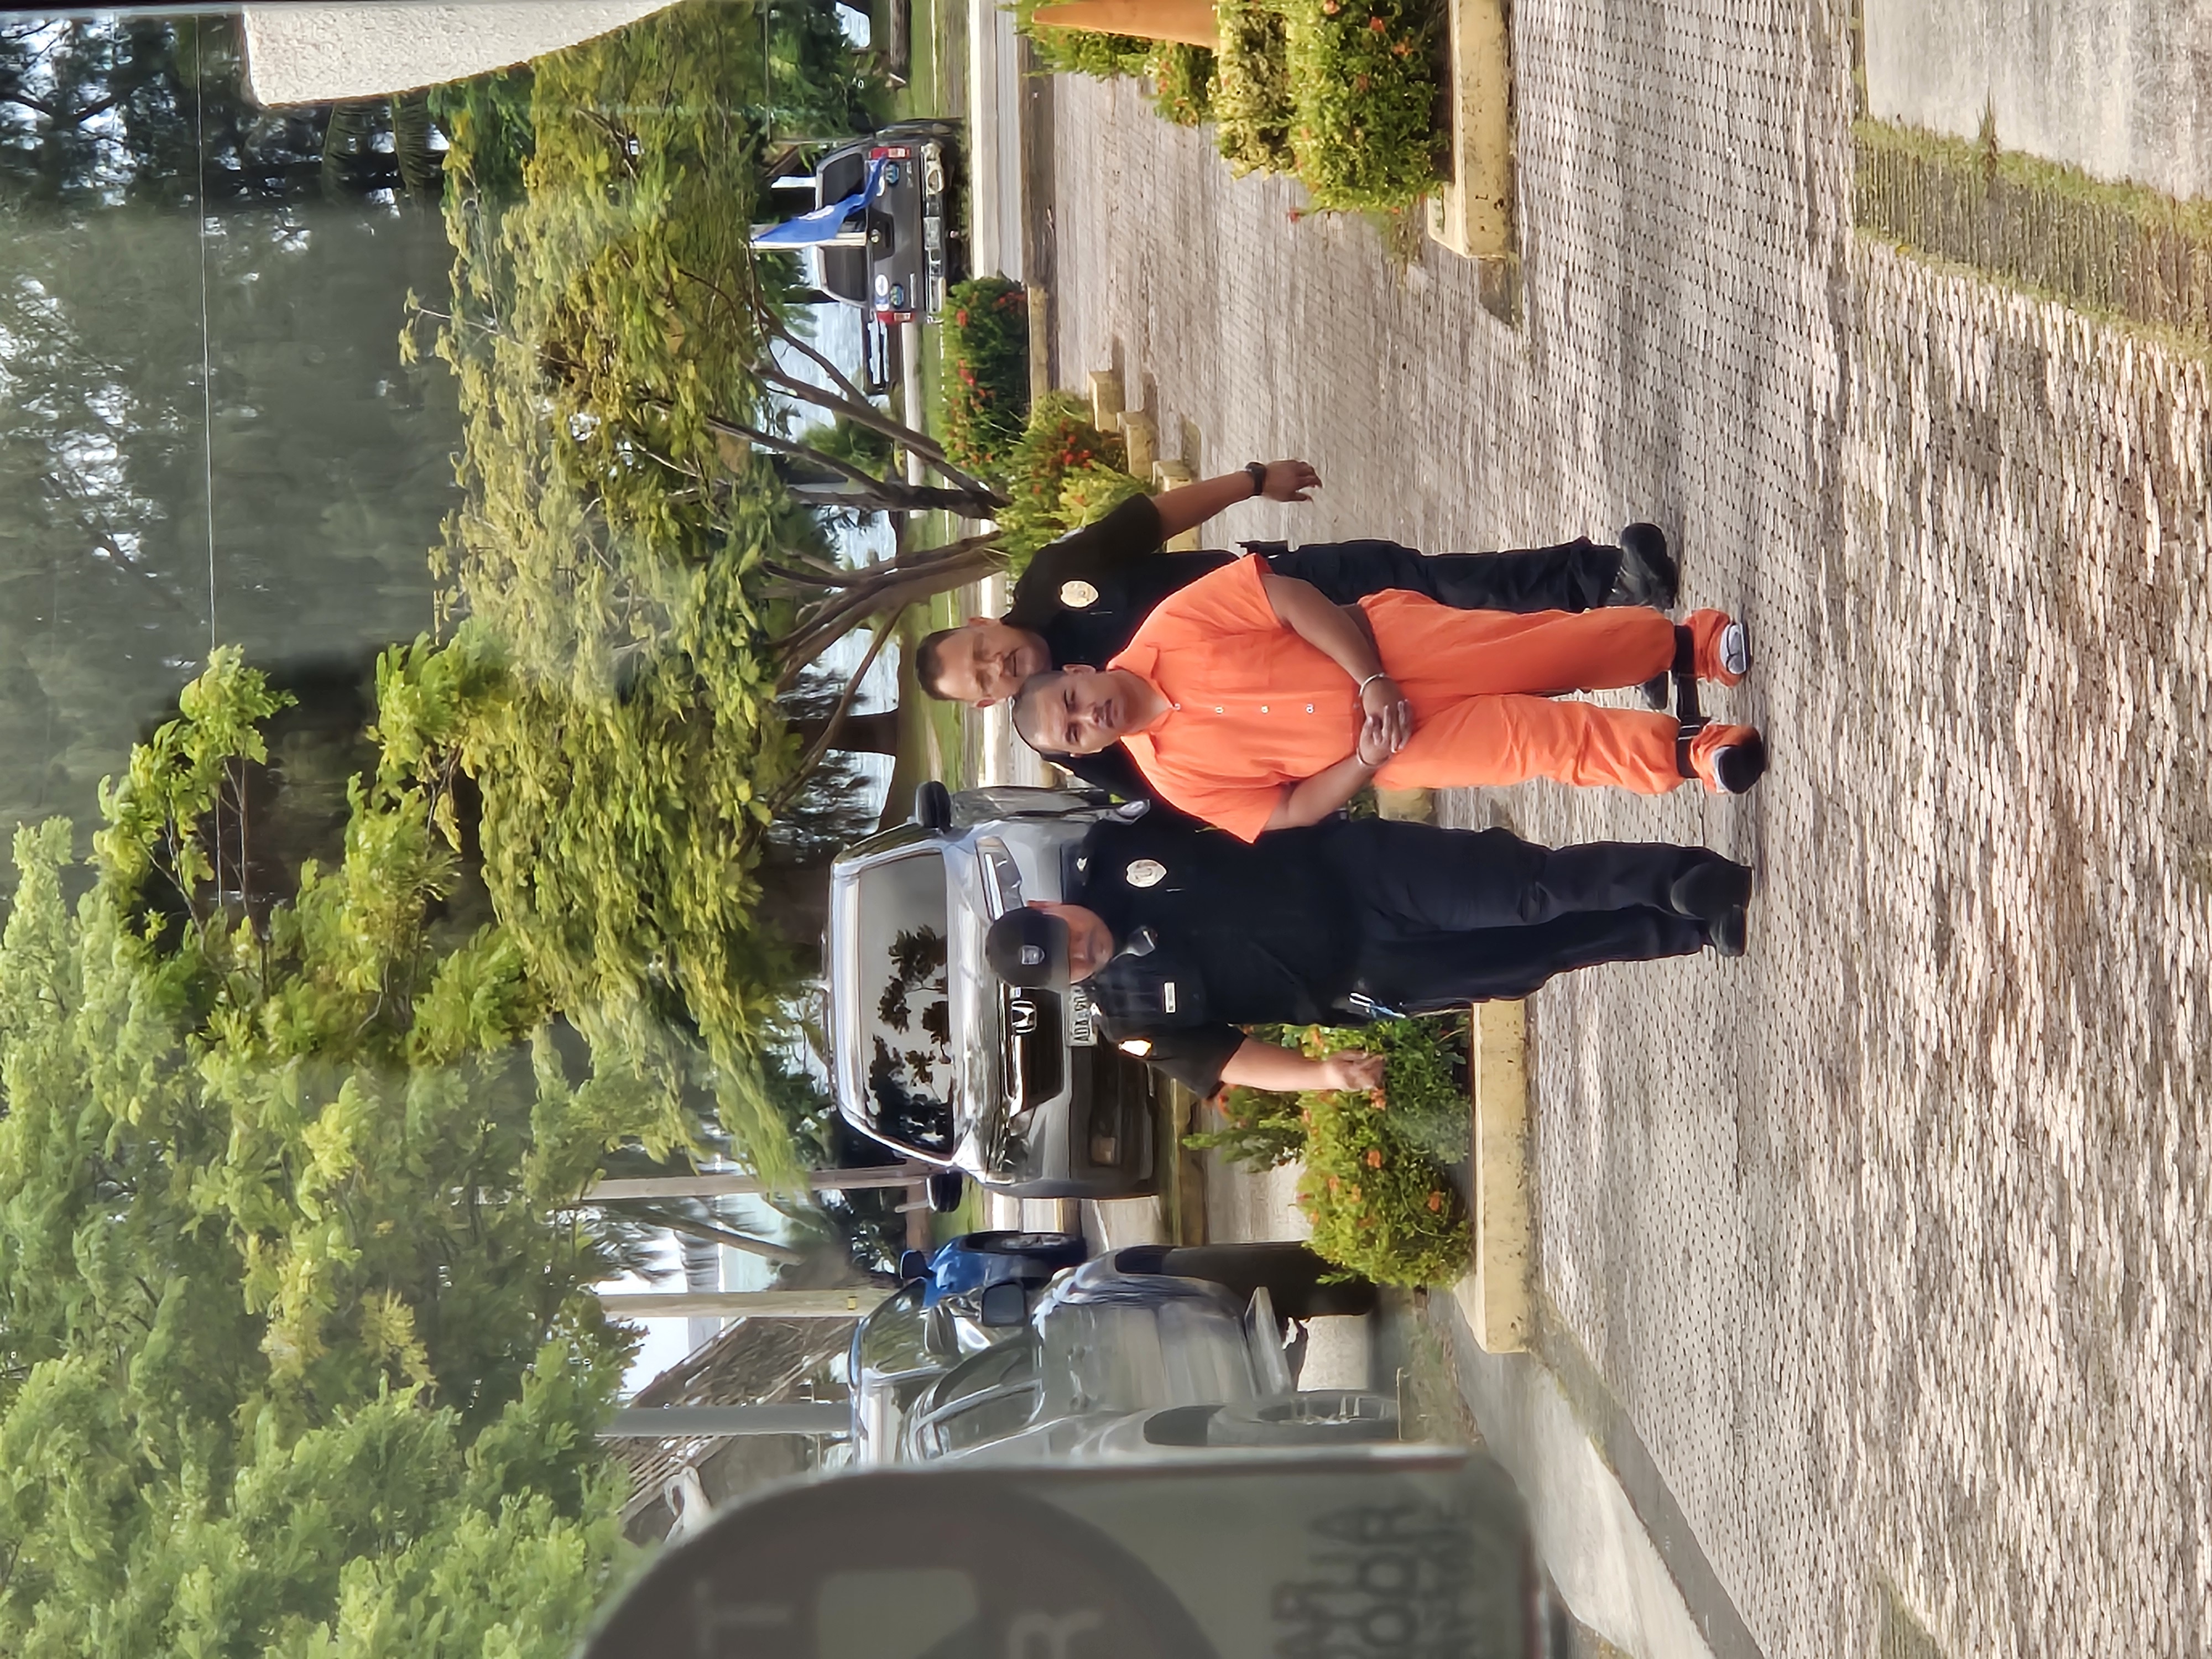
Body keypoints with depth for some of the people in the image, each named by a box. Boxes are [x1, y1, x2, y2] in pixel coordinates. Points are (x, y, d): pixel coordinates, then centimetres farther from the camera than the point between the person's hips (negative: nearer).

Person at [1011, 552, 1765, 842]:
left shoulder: (1170, 630, -11)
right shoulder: (1174, 773, -4)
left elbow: (1294, 600, -11)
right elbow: (1287, 811, -2)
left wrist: (1371, 680, -21)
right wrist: (1364, 763, -18)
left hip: (1390, 643, -1)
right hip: (1378, 752, 1)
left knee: (1547, 650, -14)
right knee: (1534, 738, -16)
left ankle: (1682, 643, 5)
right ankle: (1681, 752, -6)